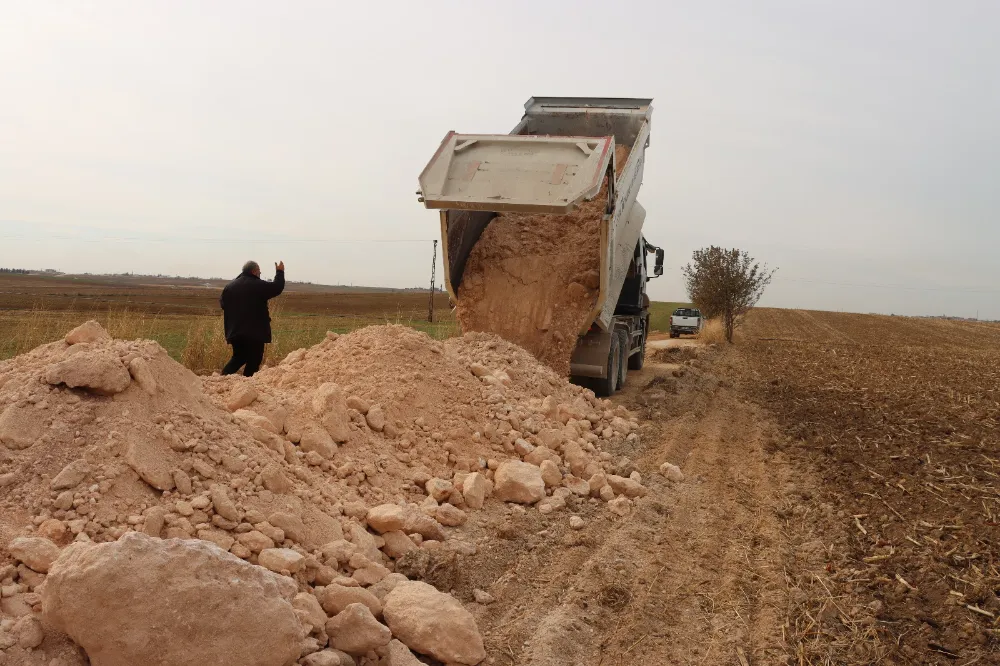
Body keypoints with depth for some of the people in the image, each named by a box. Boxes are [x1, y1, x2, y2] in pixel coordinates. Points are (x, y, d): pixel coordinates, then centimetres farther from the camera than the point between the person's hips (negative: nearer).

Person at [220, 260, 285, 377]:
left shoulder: (230, 286, 7)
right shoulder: (258, 285, -11)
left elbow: (223, 304, 14)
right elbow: (277, 287, -6)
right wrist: (279, 272, 8)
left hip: (235, 331, 6)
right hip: (255, 332, -6)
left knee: (238, 358, 19)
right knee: (253, 361, 2)